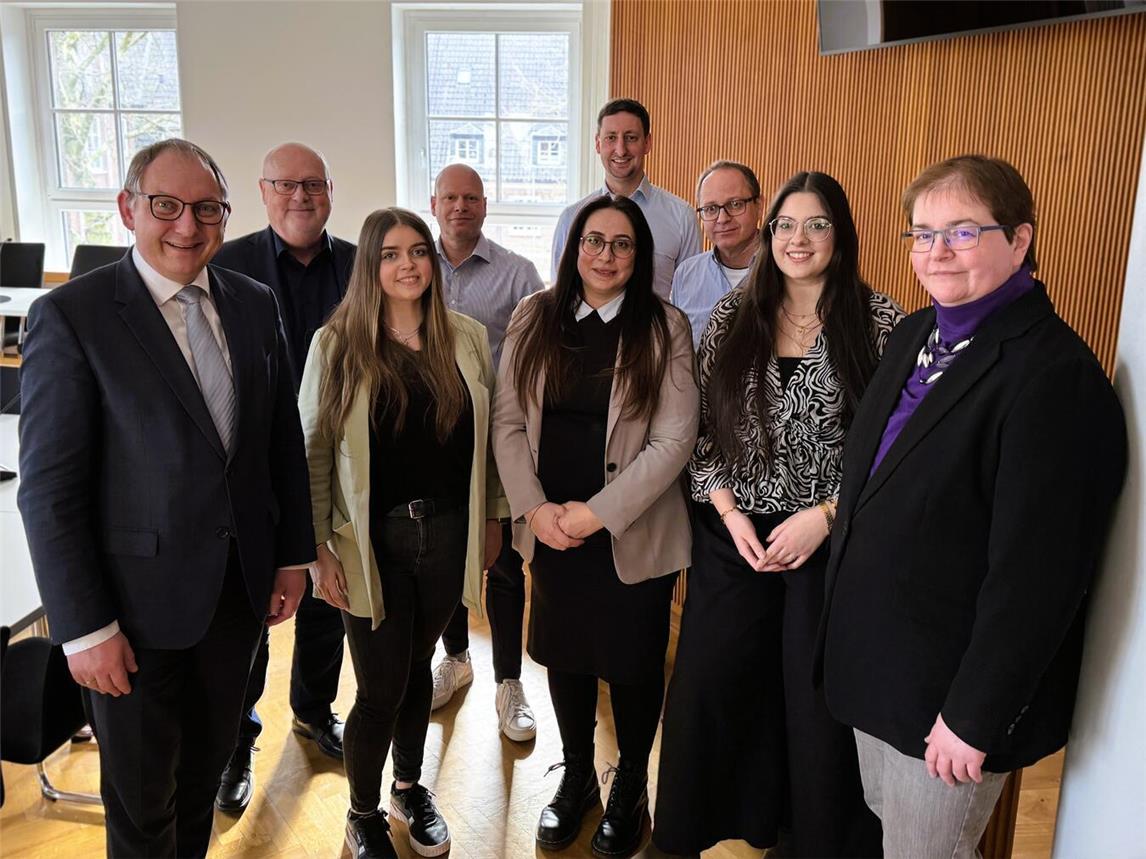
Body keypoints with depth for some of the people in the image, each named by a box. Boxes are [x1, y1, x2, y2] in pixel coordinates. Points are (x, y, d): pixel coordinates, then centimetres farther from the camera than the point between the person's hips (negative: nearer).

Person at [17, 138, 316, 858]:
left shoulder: (255, 304, 2)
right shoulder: (71, 317, -13)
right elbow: (49, 490, -14)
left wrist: (293, 555, 8)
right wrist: (84, 628, -14)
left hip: (240, 585, 5)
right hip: (139, 603, -4)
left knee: (207, 770, 24)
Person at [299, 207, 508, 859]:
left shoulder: (468, 338, 2)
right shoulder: (338, 343, -6)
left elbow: (487, 436, 8)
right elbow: (314, 449, -6)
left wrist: (493, 519, 9)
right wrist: (319, 549, -8)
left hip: (449, 532, 3)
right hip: (373, 538, -2)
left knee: (418, 667, 19)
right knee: (381, 689, 5)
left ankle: (410, 787, 43)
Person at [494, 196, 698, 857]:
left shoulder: (666, 328, -7)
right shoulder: (534, 318, 2)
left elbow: (674, 441, -12)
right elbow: (509, 421, 0)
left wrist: (595, 513, -16)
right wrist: (535, 508, -11)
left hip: (633, 534, -2)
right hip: (550, 531, 3)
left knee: (634, 665, 11)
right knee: (565, 655, 16)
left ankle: (631, 788, 37)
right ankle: (577, 777, 40)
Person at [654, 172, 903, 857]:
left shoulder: (879, 321, -4)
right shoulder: (732, 316, 4)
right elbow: (701, 428, 4)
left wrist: (824, 517, -12)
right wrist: (728, 511, -7)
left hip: (833, 540, -2)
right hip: (734, 536, 3)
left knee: (819, 700, 6)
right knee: (711, 690, 9)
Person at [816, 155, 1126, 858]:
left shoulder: (1056, 375, -22)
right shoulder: (914, 336, 4)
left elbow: (1034, 575, -23)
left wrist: (973, 718, -19)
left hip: (950, 693, -7)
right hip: (873, 665, 7)